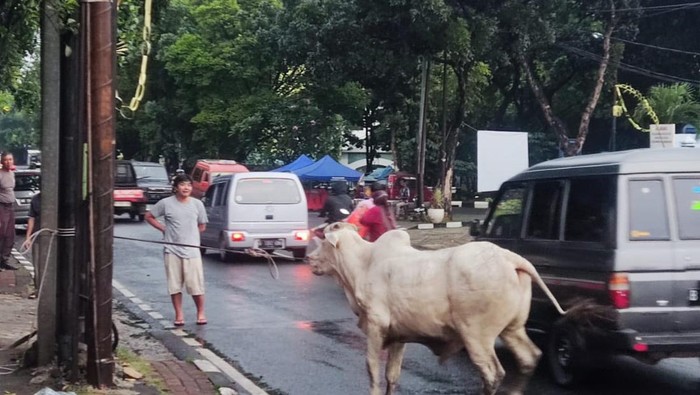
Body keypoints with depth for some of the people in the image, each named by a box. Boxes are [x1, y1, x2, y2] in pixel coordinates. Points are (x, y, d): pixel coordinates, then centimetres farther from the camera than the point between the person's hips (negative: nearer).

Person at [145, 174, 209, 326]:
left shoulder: (197, 204, 3)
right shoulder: (166, 203, -2)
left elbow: (202, 226, 14)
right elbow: (149, 217, 9)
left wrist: (189, 233, 4)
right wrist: (164, 229, 2)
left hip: (192, 250, 0)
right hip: (172, 250, 0)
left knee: (196, 285, -1)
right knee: (175, 285, 4)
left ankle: (201, 313, 15)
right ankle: (179, 315, 16)